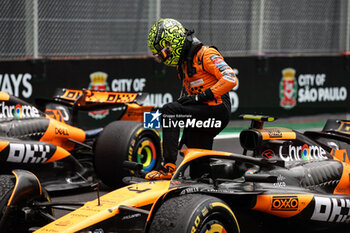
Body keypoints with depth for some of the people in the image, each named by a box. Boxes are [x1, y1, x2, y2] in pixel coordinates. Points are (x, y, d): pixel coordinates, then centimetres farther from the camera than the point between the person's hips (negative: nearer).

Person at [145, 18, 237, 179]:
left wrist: (200, 97, -24)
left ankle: (169, 167, -30)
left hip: (217, 110, -10)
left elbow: (230, 79, -22)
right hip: (203, 116, 10)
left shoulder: (206, 54, -10)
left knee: (169, 110, -26)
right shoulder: (183, 64, 18)